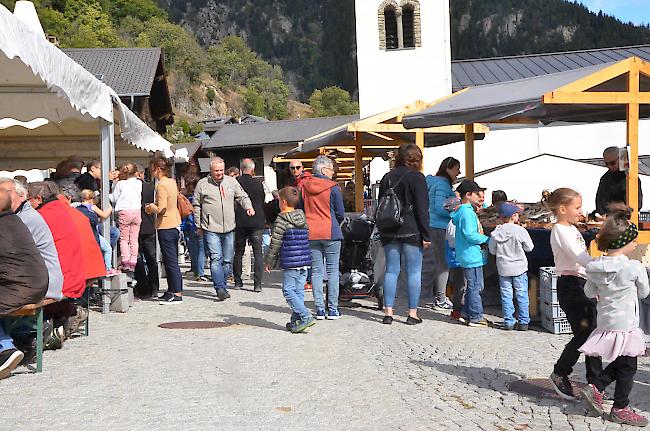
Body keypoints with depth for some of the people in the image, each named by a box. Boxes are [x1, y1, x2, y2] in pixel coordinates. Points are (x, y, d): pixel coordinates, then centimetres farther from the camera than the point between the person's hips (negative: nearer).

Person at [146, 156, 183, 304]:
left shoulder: (161, 185, -16)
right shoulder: (172, 182, 10)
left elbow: (162, 209, -22)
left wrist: (151, 207, -4)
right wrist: (154, 207, 15)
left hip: (165, 227, -9)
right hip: (175, 224, 9)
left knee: (171, 262, -6)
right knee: (171, 260, 15)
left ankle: (177, 294, -5)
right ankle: (172, 291, 21)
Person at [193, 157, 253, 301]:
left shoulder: (232, 182, 8)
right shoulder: (202, 184, 2)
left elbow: (242, 196, 13)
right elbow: (196, 206, 8)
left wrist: (248, 207, -9)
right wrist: (199, 226, 7)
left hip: (229, 228, 3)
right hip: (211, 229, -3)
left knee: (227, 260, 8)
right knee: (216, 259, -14)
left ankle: (222, 286, 20)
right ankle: (220, 289, -17)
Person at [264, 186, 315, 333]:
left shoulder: (282, 220, -9)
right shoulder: (303, 219, 12)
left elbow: (275, 243, -8)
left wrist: (269, 262, 2)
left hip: (290, 263, -7)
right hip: (304, 262, 7)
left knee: (288, 291, -3)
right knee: (299, 291, 10)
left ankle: (306, 316, -13)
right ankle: (295, 321, 11)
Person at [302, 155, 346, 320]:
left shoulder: (303, 186, 4)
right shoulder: (332, 188, -7)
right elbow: (340, 214, -2)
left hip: (311, 234, 3)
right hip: (331, 233, -3)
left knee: (316, 271, 7)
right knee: (332, 270, 4)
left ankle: (320, 309, 5)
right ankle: (333, 309, 4)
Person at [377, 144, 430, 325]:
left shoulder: (387, 178, 11)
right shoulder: (416, 177, -5)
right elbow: (422, 209, -9)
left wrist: (382, 232, 19)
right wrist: (425, 235, -7)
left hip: (389, 232, 5)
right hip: (411, 231, -5)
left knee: (391, 271, 7)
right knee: (414, 272, 1)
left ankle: (388, 312, 5)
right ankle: (413, 314, 2)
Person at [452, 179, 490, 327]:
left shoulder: (465, 211, 14)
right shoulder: (467, 212, -18)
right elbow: (470, 235, -23)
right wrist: (487, 239, -13)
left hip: (469, 257, 10)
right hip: (472, 257, -10)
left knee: (473, 286, 18)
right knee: (475, 287, -3)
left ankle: (466, 314, 24)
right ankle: (476, 317, 3)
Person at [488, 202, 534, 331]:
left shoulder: (496, 233, -5)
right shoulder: (520, 231, -13)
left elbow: (492, 250, 3)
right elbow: (529, 248, -3)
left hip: (503, 268, 2)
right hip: (519, 267, -2)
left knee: (506, 296, 8)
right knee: (521, 295, 6)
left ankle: (508, 322, 10)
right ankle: (523, 322, 9)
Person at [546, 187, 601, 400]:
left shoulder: (572, 229, 16)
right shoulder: (560, 231, -14)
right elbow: (578, 256, -26)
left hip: (583, 284, 9)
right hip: (570, 286, -9)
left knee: (593, 332, 8)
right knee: (583, 333, -7)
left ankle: (595, 381, 15)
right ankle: (560, 374, 11)